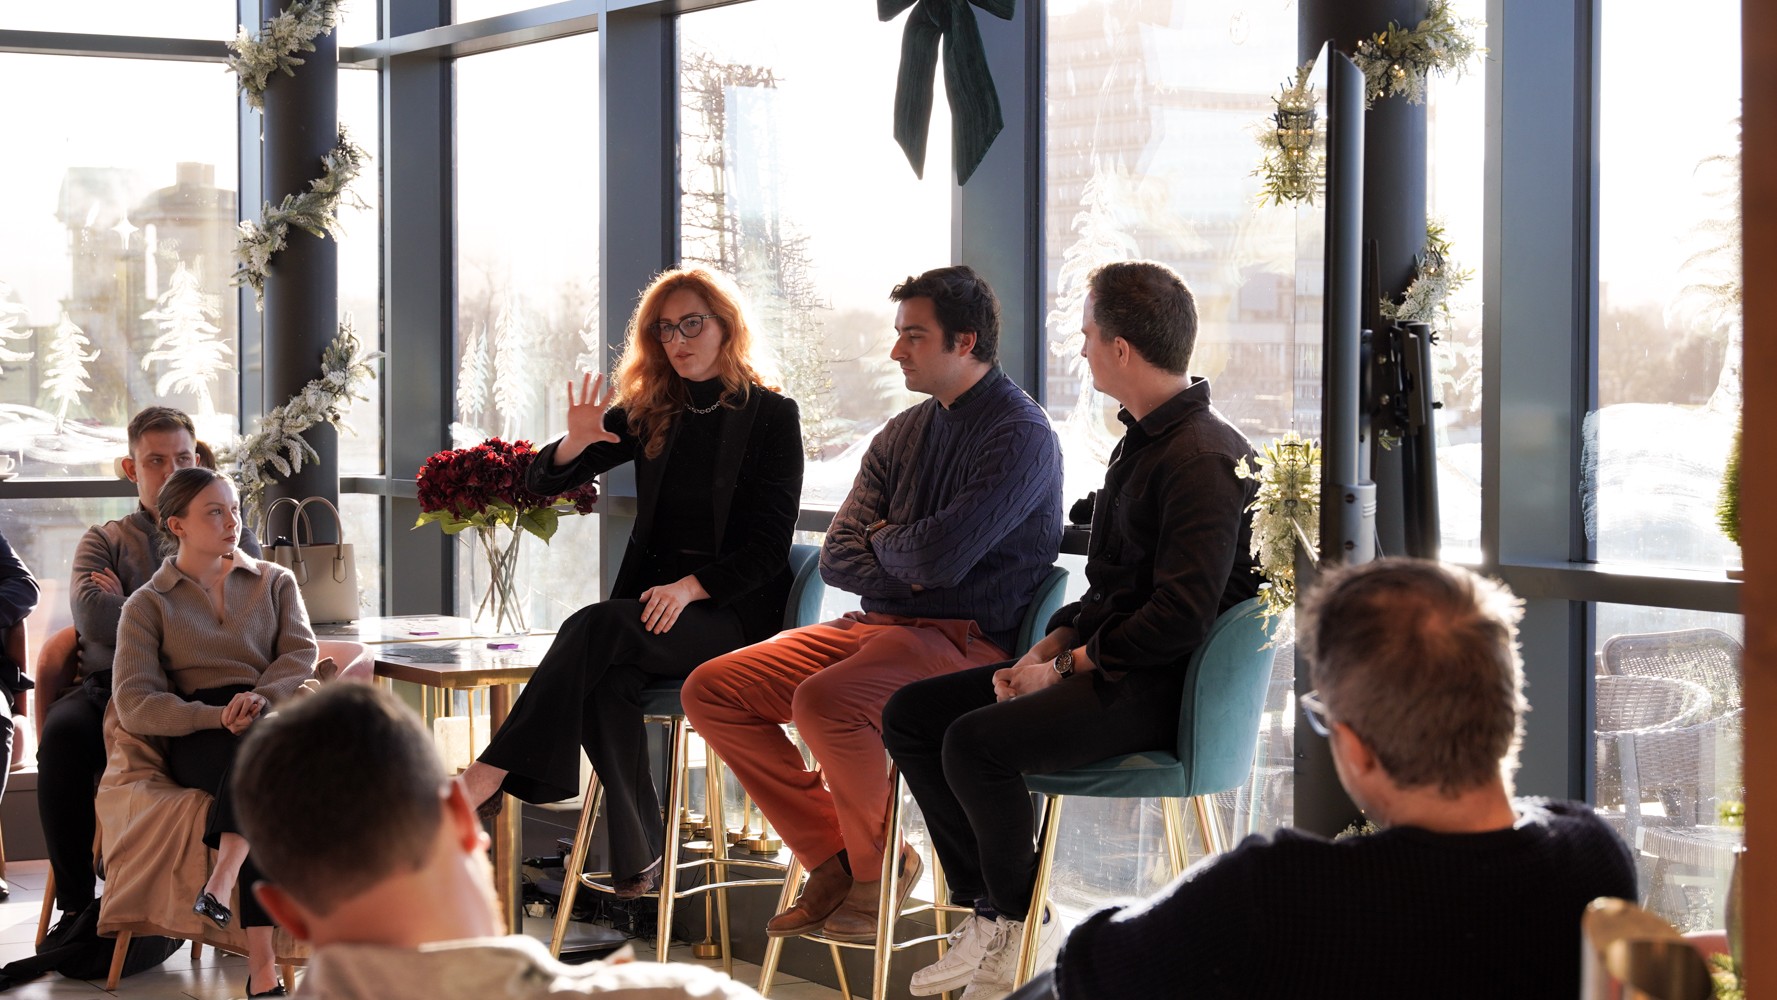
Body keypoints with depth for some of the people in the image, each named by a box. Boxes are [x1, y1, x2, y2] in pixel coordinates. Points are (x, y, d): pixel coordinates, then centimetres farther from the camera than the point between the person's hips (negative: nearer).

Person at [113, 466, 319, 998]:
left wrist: (262, 697, -21)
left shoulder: (275, 582, 21)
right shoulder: (148, 605, 13)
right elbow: (134, 705, -1)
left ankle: (222, 879, -44)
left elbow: (300, 653, 3)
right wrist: (219, 717, -18)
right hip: (196, 737, -2)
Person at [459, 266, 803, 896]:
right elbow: (546, 482, 12)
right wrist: (576, 443, -11)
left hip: (734, 609, -4)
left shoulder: (771, 416, 1)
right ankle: (636, 853, -31)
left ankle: (490, 776, -34)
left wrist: (691, 586, -20)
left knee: (597, 628, -31)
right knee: (607, 678, -32)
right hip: (654, 597, 4)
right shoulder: (647, 412, 13)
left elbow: (770, 544, -5)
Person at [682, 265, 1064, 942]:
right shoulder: (903, 434, 17)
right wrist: (905, 565, -8)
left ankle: (880, 864, -8)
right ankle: (833, 859, -2)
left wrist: (882, 544, 0)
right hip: (878, 624, 9)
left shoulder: (1021, 435, -9)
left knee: (824, 700, -35)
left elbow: (941, 555, -21)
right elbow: (838, 557, 11)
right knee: (711, 691, -5)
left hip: (967, 639, -9)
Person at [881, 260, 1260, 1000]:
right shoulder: (1143, 442, 16)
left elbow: (1182, 617, -24)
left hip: (1159, 688, -10)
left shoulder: (1205, 460, -18)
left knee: (975, 742, -27)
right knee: (910, 715, 2)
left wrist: (1066, 667, -15)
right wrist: (1046, 650, 4)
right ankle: (984, 911, 4)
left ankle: (1017, 918, -4)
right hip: (1108, 665, 10)